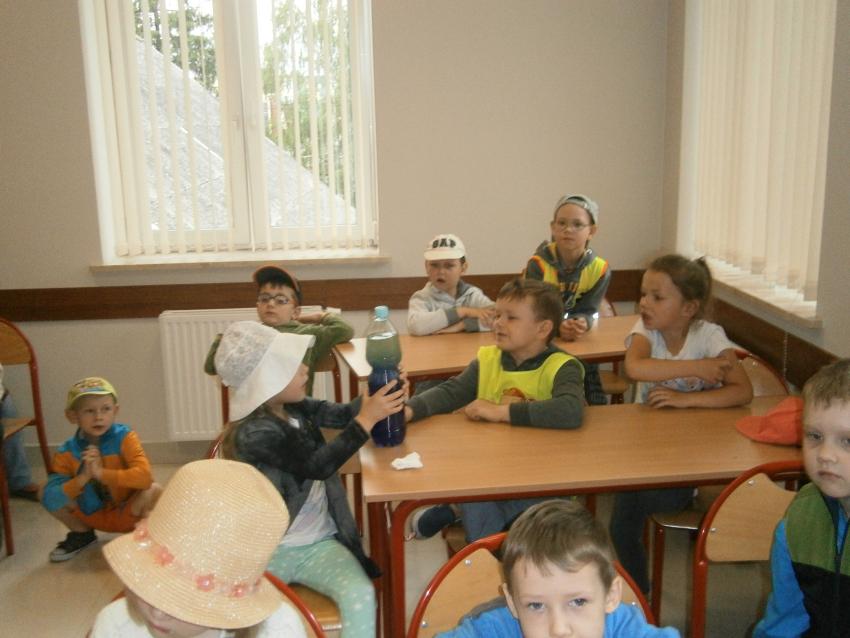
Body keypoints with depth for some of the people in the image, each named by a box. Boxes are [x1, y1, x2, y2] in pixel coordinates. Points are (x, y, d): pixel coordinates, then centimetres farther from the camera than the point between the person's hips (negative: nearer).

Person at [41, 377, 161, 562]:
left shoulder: (124, 438, -18)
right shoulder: (66, 453, -12)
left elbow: (145, 476, -31)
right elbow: (50, 496, -20)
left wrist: (101, 473, -34)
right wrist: (83, 477, -33)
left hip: (126, 513, -3)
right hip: (92, 517, 3)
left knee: (154, 490, -31)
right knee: (49, 496, -16)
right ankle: (82, 533, 10)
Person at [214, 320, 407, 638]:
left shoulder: (294, 407, 0)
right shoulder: (253, 433, -23)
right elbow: (318, 466, -30)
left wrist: (379, 396, -17)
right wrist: (368, 418, -30)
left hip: (319, 543, 5)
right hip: (270, 550, -5)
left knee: (361, 594, -23)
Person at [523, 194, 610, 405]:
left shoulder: (599, 269, -15)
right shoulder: (538, 264, -22)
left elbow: (587, 311, -12)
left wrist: (581, 323, -38)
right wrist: (558, 327, -43)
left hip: (577, 342, 3)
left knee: (596, 402, 3)